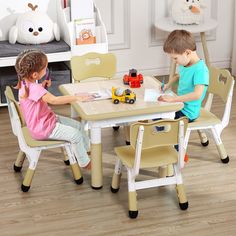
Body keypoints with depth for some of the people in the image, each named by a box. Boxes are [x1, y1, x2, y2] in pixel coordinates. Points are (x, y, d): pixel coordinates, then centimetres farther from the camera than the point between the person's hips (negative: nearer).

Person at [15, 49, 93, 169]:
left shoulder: (25, 83, 0)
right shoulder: (34, 88, -32)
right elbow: (54, 100, -42)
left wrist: (42, 86, 4)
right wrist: (77, 98, -38)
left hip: (47, 119, 10)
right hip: (43, 129, -10)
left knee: (78, 125, 14)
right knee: (75, 135, -14)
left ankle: (88, 149, 32)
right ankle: (85, 163, 3)